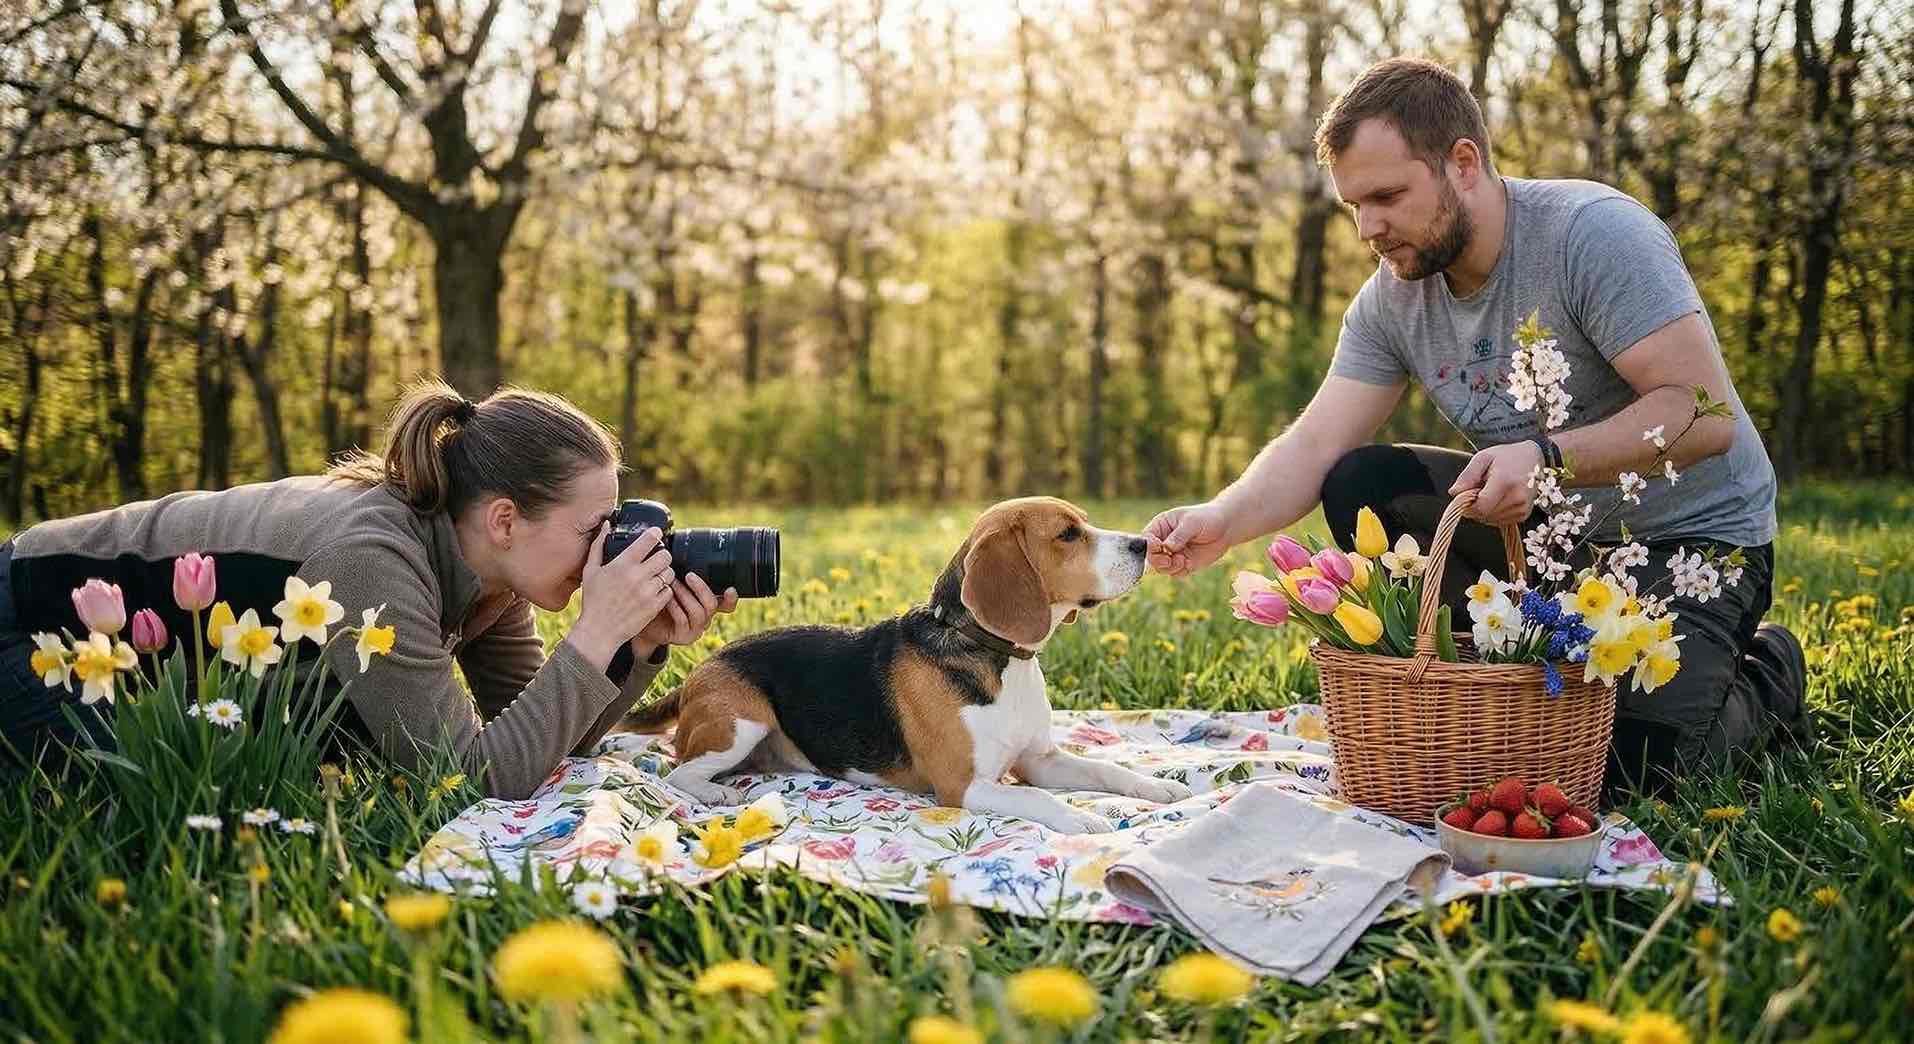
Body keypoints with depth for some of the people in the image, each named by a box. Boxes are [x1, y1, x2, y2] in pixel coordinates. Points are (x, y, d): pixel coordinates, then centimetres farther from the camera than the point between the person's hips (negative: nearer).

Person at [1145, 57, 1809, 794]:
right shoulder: (1392, 298, -4)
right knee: (1359, 486, -14)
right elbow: (1315, 445, -10)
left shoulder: (1594, 233, -23)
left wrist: (1547, 456, -41)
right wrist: (1224, 520, -30)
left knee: (1624, 756, -24)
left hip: (1689, 537, -6)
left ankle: (1764, 679, 10)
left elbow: (1705, 413, -28)